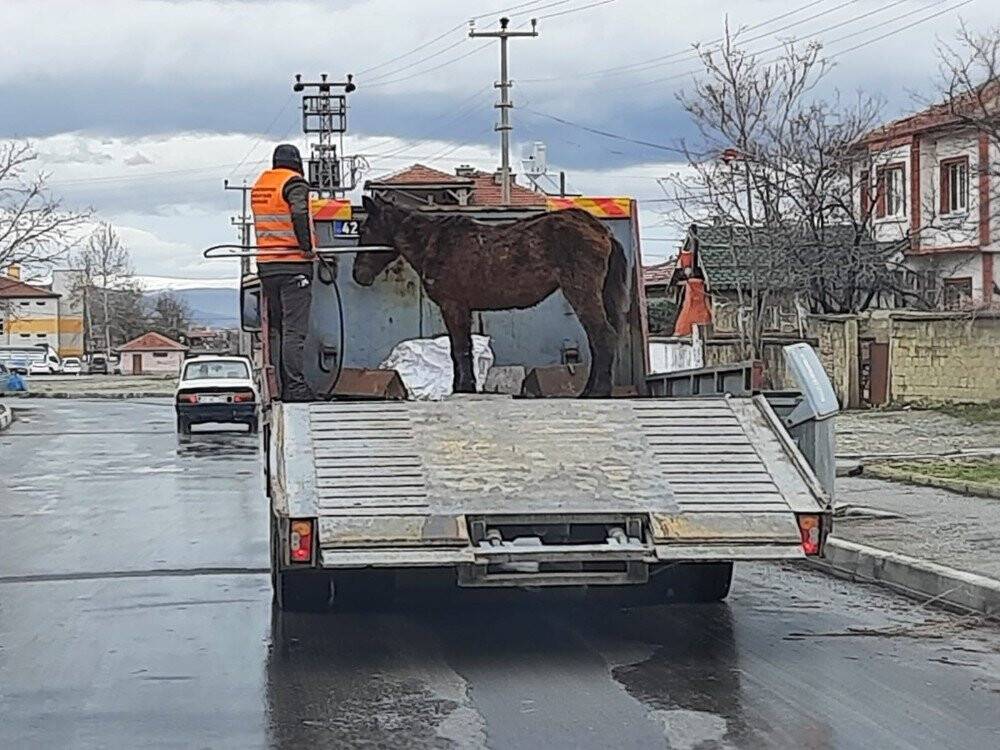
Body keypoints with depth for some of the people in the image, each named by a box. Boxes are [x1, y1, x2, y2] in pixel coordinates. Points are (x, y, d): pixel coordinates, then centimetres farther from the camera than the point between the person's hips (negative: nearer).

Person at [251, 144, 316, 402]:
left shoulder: (259, 185, 14)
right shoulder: (294, 183, -8)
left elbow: (264, 220, 16)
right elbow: (299, 213, -24)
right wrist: (307, 246, -16)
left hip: (266, 264, 7)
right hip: (294, 264, -7)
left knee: (275, 329, 11)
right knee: (294, 329, -6)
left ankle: (279, 387, 11)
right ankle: (295, 387, -10)